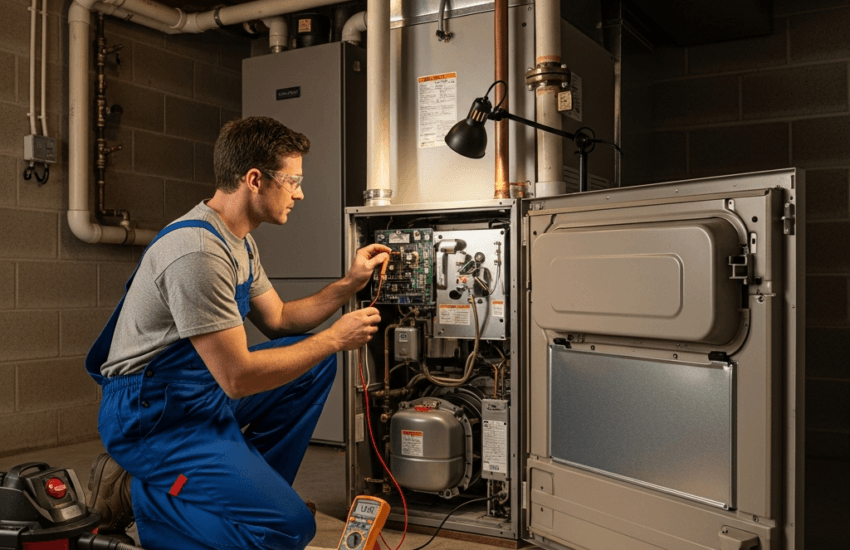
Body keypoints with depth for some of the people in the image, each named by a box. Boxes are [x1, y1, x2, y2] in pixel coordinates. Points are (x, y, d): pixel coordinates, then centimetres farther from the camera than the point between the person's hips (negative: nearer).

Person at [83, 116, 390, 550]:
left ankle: (255, 486, 11)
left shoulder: (240, 244, 6)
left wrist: (349, 284, 4)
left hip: (205, 394, 10)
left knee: (318, 363, 9)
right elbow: (237, 377, -26)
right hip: (153, 416, -10)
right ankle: (133, 494, -1)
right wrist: (335, 338, -17)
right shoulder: (198, 251, -27)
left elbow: (278, 319, 15)